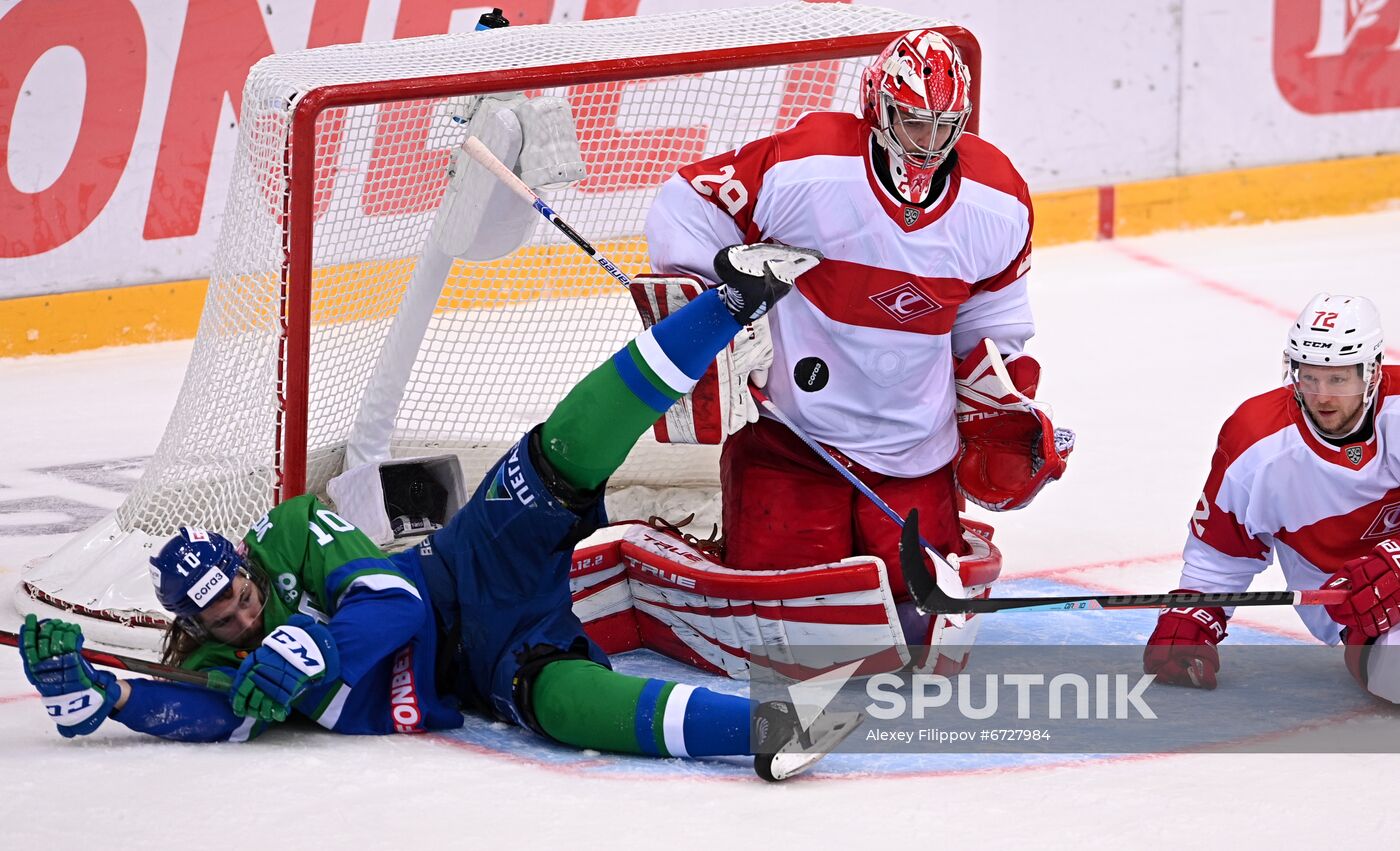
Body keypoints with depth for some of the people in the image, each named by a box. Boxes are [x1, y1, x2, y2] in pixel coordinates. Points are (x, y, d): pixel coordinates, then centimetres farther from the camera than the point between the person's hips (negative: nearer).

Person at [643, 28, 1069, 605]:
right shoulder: (804, 166, -19)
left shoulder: (998, 204, -4)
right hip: (791, 425, -4)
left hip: (915, 444, 4)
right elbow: (684, 209, -10)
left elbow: (992, 322, 13)